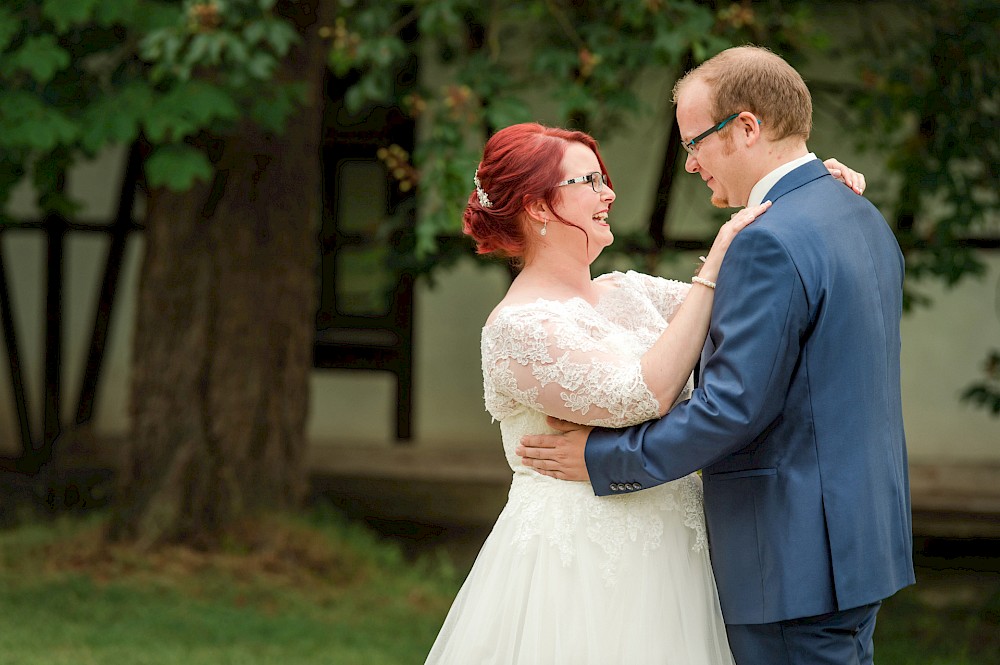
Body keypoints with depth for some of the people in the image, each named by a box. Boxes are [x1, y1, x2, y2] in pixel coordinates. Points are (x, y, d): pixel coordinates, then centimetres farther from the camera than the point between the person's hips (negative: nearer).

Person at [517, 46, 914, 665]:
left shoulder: (770, 243, -19)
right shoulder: (864, 219, 12)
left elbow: (735, 406, -21)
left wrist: (603, 457, -11)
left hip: (796, 560, -10)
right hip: (865, 536, 10)